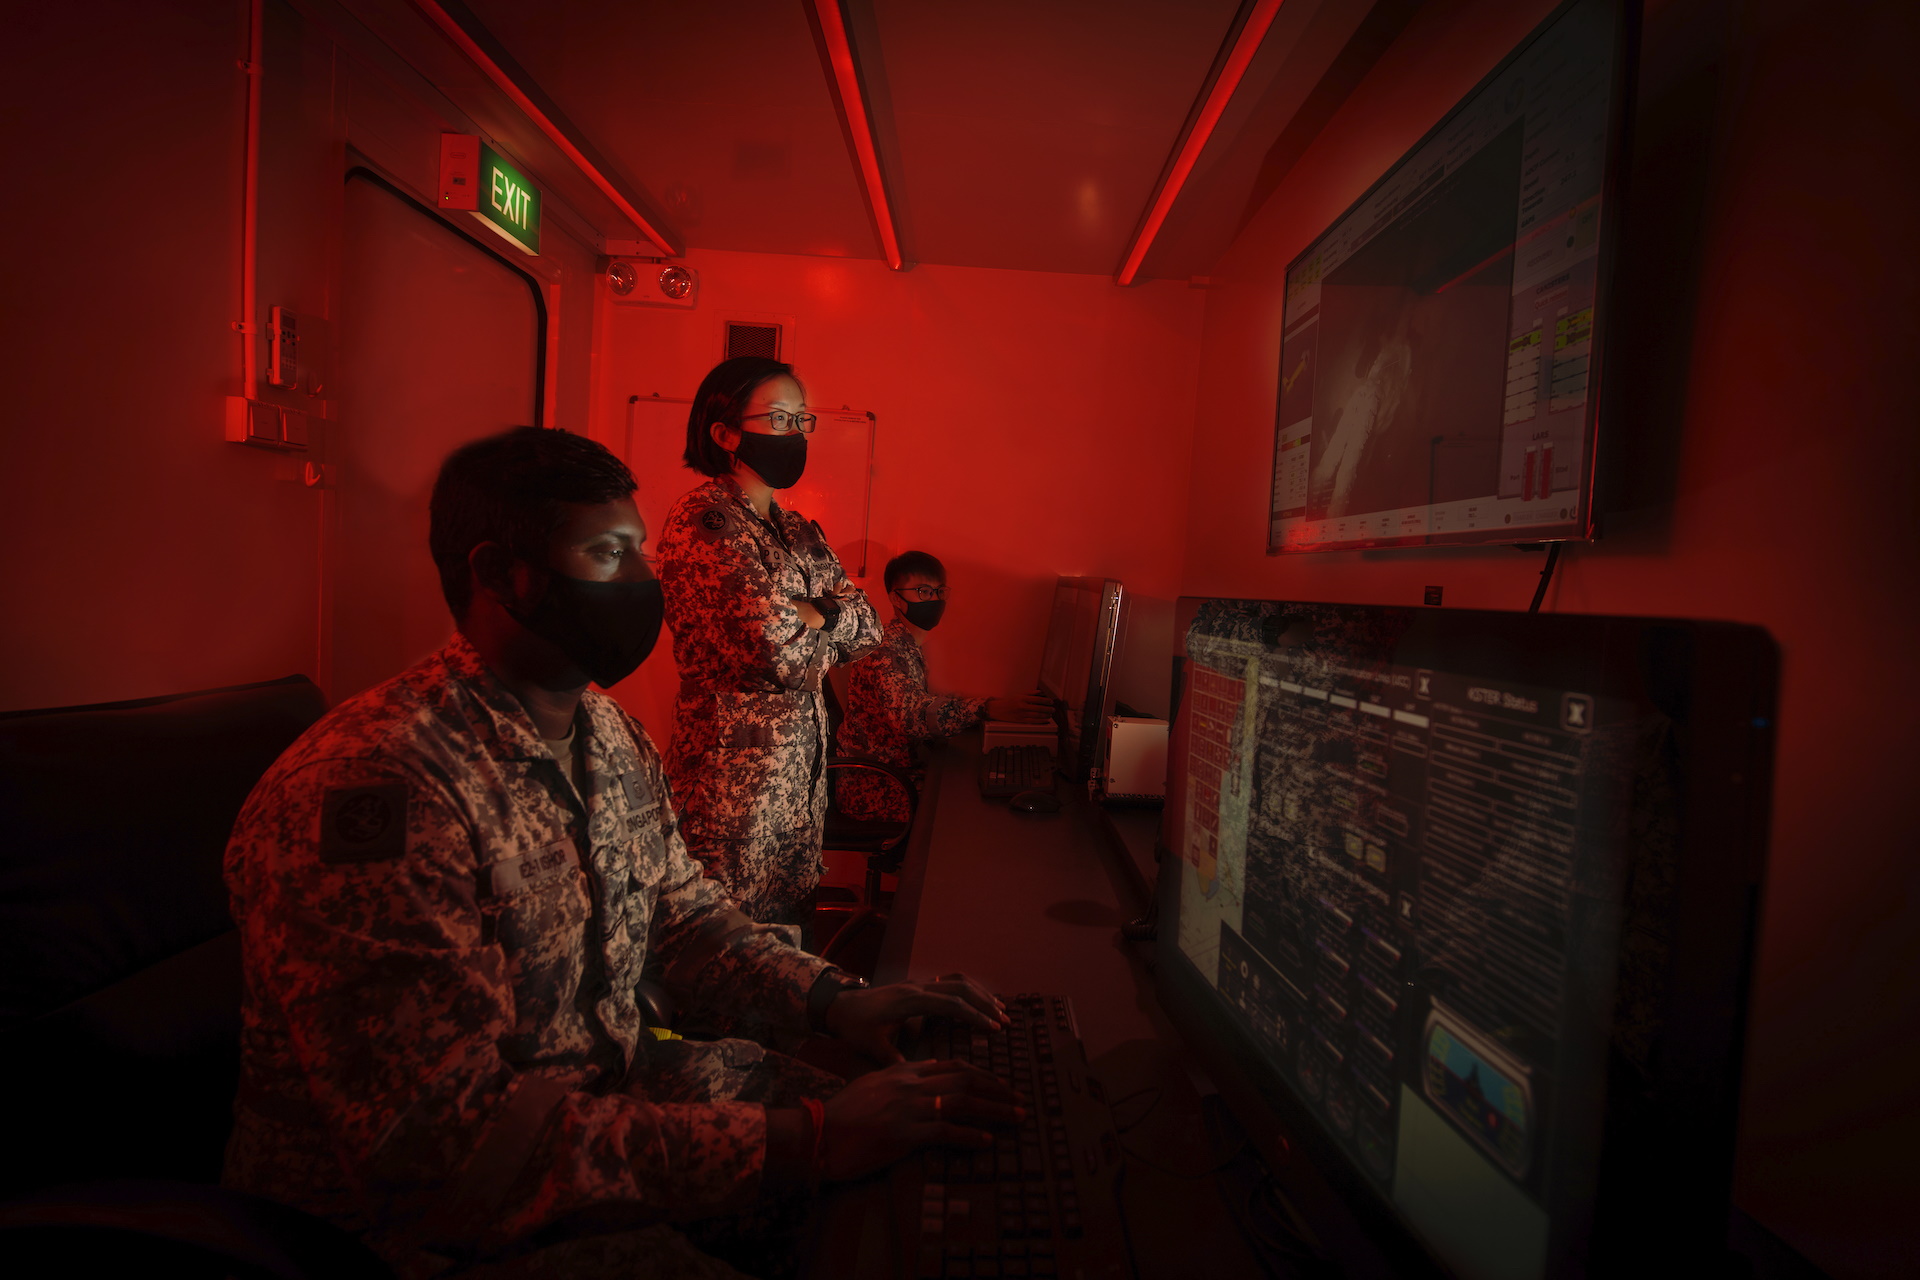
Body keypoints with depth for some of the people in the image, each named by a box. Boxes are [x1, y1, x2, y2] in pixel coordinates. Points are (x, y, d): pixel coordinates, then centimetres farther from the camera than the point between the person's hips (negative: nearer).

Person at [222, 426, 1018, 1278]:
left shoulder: (615, 738, 1)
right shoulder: (364, 787, -28)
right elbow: (451, 1137, -31)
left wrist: (833, 999, -7)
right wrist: (799, 1142, -33)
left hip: (608, 1089, 8)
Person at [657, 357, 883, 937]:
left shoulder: (800, 530, 14)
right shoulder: (700, 521, -14)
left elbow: (866, 622, 6)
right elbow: (769, 642, -24)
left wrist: (801, 615, -11)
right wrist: (823, 621, -3)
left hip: (804, 763, 8)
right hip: (734, 767, -7)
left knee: (789, 925, 16)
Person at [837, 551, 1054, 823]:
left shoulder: (912, 647, 13)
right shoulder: (883, 652, -22)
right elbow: (911, 713, -39)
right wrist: (990, 709, -50)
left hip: (897, 771, 9)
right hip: (872, 788, -9)